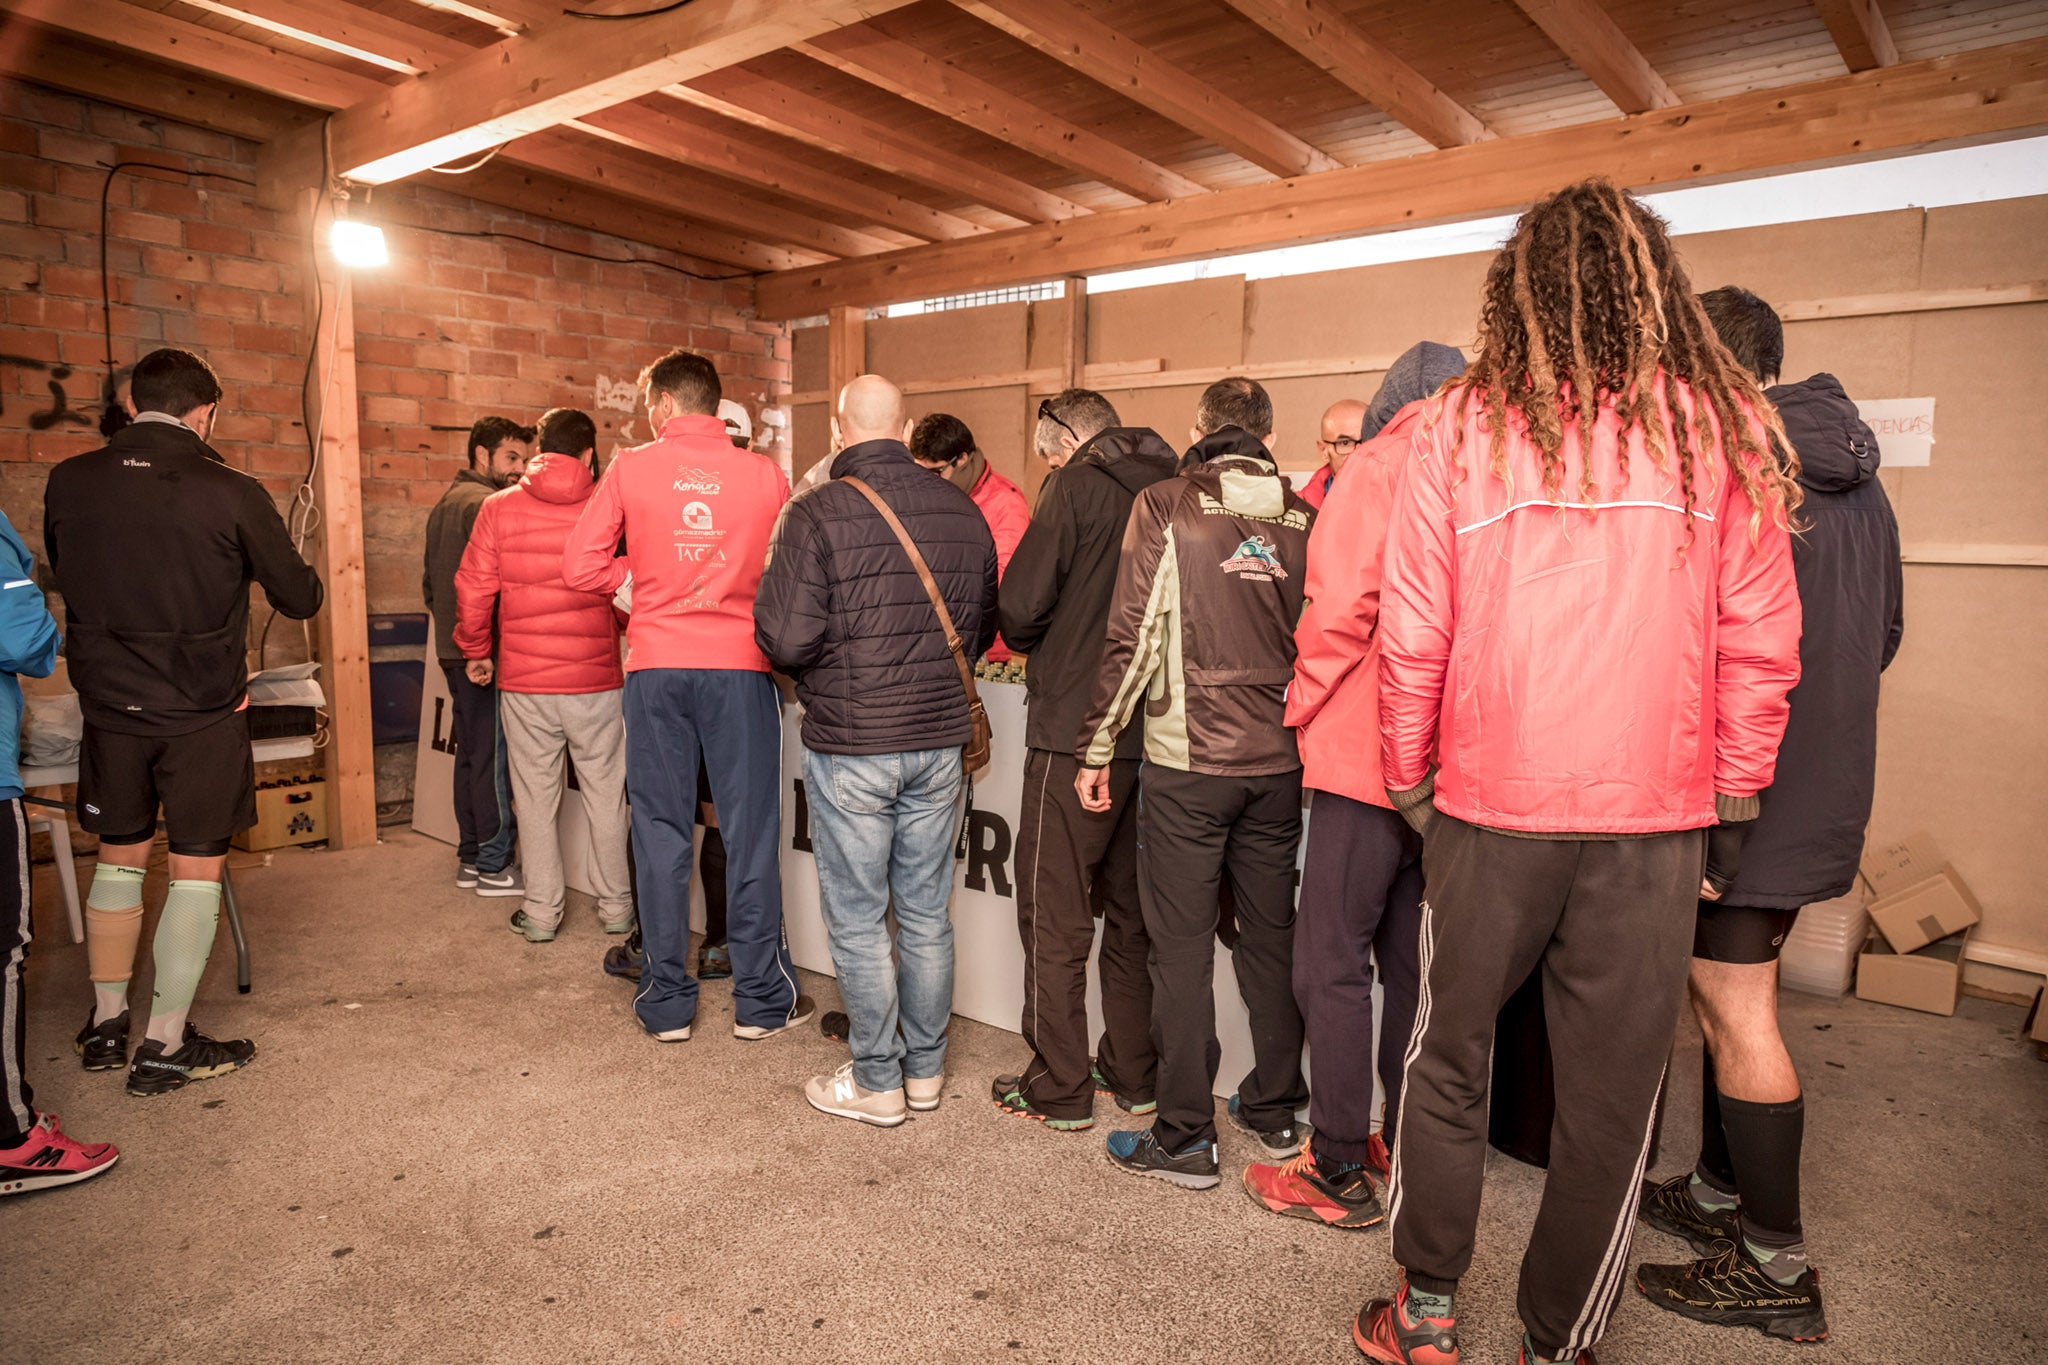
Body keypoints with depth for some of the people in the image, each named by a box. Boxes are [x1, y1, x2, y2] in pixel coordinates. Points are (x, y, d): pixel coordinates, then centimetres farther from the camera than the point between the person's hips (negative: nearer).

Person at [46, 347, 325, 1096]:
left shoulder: (69, 482, -2)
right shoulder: (233, 495, -13)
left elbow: (63, 577, 14)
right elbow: (300, 598, -5)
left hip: (109, 705, 4)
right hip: (202, 715, -4)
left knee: (119, 859, 20)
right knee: (197, 871, 6)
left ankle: (105, 1024, 32)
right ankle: (166, 1047, 12)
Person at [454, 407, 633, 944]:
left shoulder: (499, 508, -1)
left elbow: (473, 589, 0)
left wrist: (476, 652, 14)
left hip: (524, 682, 1)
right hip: (598, 679, 0)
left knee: (535, 798, 10)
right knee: (606, 796, 11)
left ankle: (541, 913, 18)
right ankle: (615, 906, 20)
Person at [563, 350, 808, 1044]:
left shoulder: (630, 469, 1)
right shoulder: (765, 476, 1)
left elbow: (580, 564, 0)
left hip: (657, 667, 1)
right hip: (740, 667, 0)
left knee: (661, 830, 9)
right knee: (751, 830, 7)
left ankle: (665, 1000, 17)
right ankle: (761, 998, 15)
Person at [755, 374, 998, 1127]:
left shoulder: (818, 513, -13)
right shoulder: (963, 510, 1)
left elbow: (787, 638, -16)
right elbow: (983, 626, 8)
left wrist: (820, 672, 6)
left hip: (851, 746, -5)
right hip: (941, 741, 5)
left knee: (857, 919, 9)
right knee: (926, 910, 16)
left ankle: (876, 1081, 20)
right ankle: (926, 1069, 29)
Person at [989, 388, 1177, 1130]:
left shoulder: (1074, 488, -8)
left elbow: (1020, 608, -14)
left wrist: (1036, 644, 9)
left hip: (1075, 731, -6)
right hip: (1156, 731, 7)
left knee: (1054, 915, 5)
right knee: (1130, 908, 17)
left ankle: (1058, 1089, 14)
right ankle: (1133, 1074, 27)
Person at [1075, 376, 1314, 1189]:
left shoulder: (1166, 507, -6)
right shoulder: (1305, 519, 5)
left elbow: (1134, 638, -10)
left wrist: (1097, 746, -2)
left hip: (1189, 762, -4)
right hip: (1281, 762, 5)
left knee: (1182, 946, 3)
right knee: (1272, 936, 16)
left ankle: (1184, 1138, 11)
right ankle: (1275, 1110, 29)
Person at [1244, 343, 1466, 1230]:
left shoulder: (1377, 470, -8)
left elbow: (1338, 609, -16)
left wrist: (1303, 707, -2)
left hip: (1366, 759, -7)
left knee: (1331, 966, 1)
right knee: (1411, 963, 16)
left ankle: (1339, 1175, 9)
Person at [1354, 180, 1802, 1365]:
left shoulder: (1461, 426, -1)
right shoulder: (1725, 423, 1)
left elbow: (1412, 631, -1)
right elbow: (1761, 639, 2)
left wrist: (1408, 779, 10)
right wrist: (1734, 795, 12)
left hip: (1491, 803, 0)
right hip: (1653, 819, 1)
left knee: (1448, 1060, 16)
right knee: (1612, 1097, 13)